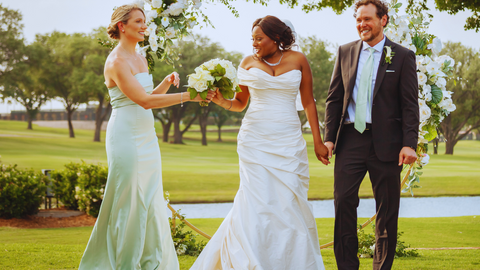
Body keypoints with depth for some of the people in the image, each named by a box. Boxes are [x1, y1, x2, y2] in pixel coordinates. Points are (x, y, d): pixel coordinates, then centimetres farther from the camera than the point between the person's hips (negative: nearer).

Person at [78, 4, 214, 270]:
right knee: (128, 203, -3)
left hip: (146, 137, 9)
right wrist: (187, 96, -24)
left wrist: (167, 82, 3)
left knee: (151, 201, 10)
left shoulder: (140, 59, 14)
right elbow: (144, 101, -22)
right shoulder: (116, 62, -13)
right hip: (126, 136, -9)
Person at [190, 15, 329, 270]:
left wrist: (318, 142, 6)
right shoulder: (248, 62, 7)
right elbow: (240, 103, 11)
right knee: (256, 201, -7)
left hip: (288, 141, 0)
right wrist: (221, 100, -10)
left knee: (289, 201, -3)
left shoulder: (298, 60, 5)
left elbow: (309, 102, 8)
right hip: (255, 140, 0)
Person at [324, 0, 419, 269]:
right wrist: (329, 137, 1)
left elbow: (410, 105, -3)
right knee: (344, 201, -4)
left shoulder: (402, 56, 1)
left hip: (386, 143, -2)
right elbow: (334, 98, 10)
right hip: (350, 139, 2)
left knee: (387, 209, 5)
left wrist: (409, 144, -12)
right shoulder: (346, 52, 10)